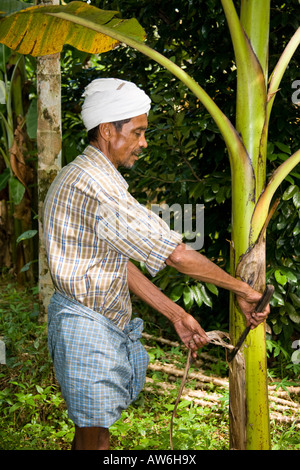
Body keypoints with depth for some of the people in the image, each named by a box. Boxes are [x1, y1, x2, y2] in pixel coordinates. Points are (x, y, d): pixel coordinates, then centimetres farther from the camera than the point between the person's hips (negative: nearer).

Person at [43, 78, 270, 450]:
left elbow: (120, 265, 14)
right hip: (87, 325, -10)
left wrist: (176, 315, 10)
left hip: (105, 321, 10)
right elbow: (175, 254, -23)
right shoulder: (96, 185, -22)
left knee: (90, 427, 17)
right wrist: (242, 290, -12)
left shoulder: (85, 176, 13)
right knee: (94, 433, -3)